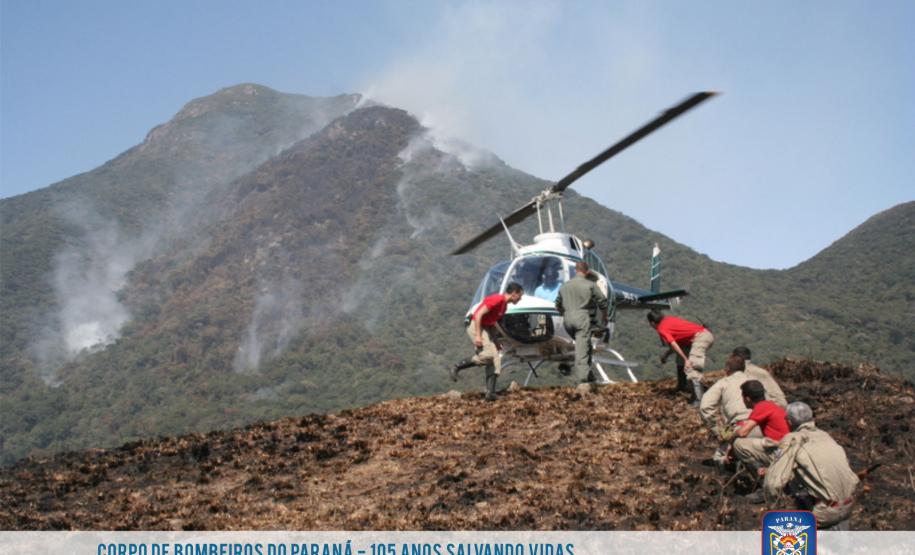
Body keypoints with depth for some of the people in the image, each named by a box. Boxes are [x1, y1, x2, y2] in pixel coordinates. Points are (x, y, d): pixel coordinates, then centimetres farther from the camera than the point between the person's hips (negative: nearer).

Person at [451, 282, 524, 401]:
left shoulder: (504, 305, 13)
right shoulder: (497, 299, -17)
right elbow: (479, 314, -22)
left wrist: (495, 340, 16)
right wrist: (478, 335, -26)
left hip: (488, 328, 10)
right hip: (476, 326, -10)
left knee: (496, 360, 0)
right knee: (488, 355, -24)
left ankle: (490, 392, -3)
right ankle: (457, 367, -9)